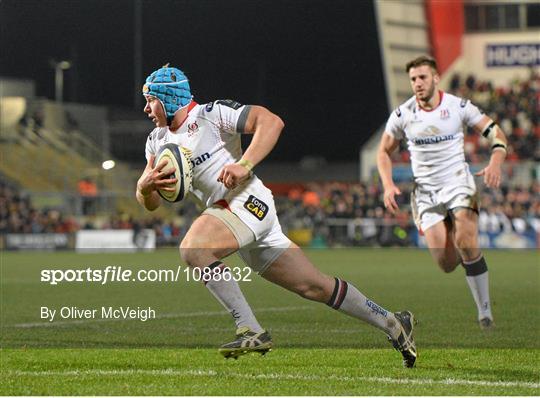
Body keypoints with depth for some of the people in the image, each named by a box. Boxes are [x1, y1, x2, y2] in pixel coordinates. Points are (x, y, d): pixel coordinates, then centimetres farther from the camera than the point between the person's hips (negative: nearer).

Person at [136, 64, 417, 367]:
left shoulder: (210, 114, -6)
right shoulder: (158, 141, 17)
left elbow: (271, 122, -16)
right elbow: (150, 203, 14)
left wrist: (244, 165, -26)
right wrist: (146, 185, -9)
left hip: (248, 201, -8)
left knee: (193, 249, -30)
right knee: (313, 286, 9)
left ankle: (251, 331, -27)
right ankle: (392, 323, 19)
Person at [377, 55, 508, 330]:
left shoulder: (458, 106, -5)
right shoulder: (402, 114, -1)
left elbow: (495, 133, -1)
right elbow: (384, 152, 11)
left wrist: (495, 164, -20)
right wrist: (388, 185, -5)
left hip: (458, 183, -2)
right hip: (425, 191, 2)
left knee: (466, 242, -23)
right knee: (446, 263, -9)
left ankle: (485, 312, -12)